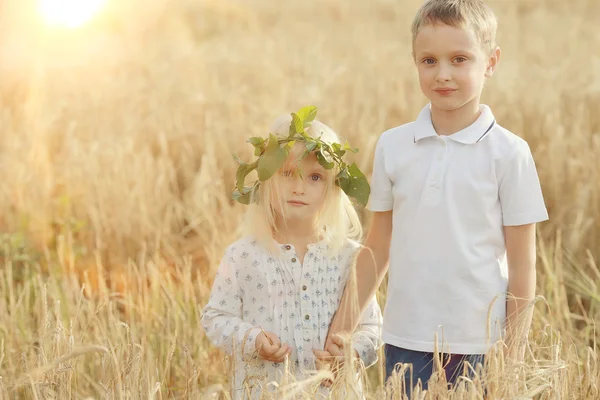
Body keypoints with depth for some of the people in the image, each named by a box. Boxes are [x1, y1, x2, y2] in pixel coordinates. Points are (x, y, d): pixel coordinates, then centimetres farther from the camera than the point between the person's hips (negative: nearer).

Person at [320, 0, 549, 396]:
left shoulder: (508, 153, -4)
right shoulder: (392, 146, 4)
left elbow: (522, 266, -1)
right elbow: (378, 249, 11)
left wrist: (514, 353, -3)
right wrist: (342, 325, 7)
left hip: (481, 345, -2)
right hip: (406, 341, 2)